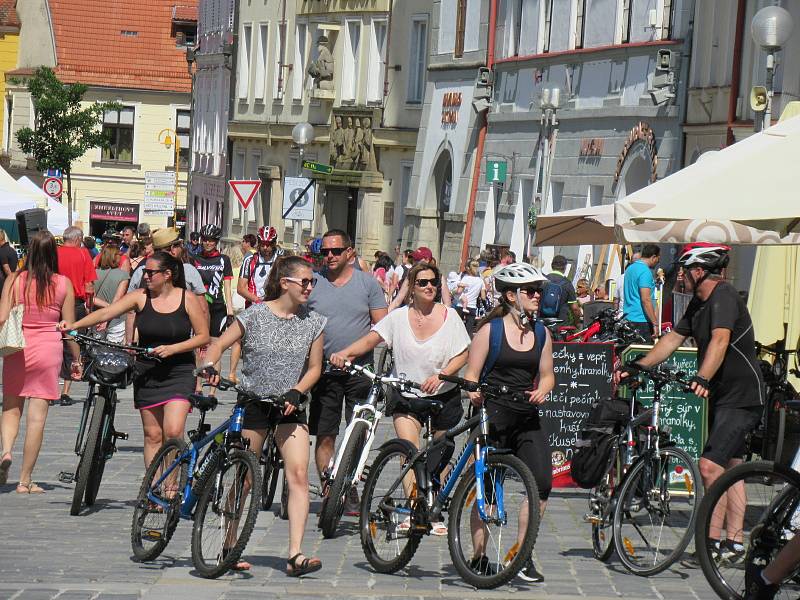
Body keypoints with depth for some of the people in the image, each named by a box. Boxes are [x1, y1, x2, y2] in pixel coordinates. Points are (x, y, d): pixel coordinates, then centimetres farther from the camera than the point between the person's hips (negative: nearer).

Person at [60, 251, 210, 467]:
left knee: (173, 432, -15)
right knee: (152, 435, 5)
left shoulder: (188, 299, -4)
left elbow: (203, 336, -3)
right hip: (147, 373, 3)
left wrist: (172, 348, -16)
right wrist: (75, 325, -22)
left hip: (179, 373, -3)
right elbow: (106, 313, -9)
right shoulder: (140, 297, 0)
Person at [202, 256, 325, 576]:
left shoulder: (313, 322, 2)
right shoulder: (254, 315, -5)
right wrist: (208, 368, -23)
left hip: (289, 407, 2)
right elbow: (219, 345, -3)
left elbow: (314, 367, 5)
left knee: (298, 475, -14)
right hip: (253, 403, -2)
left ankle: (295, 555, -19)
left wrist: (295, 392, -11)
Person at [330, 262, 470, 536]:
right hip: (405, 395, 0)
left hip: (442, 395, 0)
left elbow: (463, 355, -4)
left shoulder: (449, 316, -4)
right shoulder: (399, 317, -2)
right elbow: (371, 339, -9)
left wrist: (440, 376, -20)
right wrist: (344, 353, -27)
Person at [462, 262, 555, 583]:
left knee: (542, 482, -10)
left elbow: (546, 374, 16)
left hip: (528, 418, 4)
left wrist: (541, 390, -6)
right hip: (493, 415, -4)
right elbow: (472, 373, -3)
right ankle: (479, 554, 12)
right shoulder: (490, 330, -2)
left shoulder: (541, 334, 11)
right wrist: (473, 393, -24)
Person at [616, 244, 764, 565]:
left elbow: (720, 340, -35)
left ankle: (712, 542, -17)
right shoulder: (699, 303, 12)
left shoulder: (724, 296, -20)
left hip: (742, 397, -11)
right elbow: (673, 338, 15)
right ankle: (735, 542, 22)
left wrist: (702, 378, -49)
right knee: (730, 466, 15)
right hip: (720, 394, 11)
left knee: (709, 465, -19)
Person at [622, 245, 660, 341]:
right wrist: (655, 324, -19)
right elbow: (646, 300, -20)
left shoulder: (630, 268, 14)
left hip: (628, 317, 9)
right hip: (641, 321, -9)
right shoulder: (645, 271, -14)